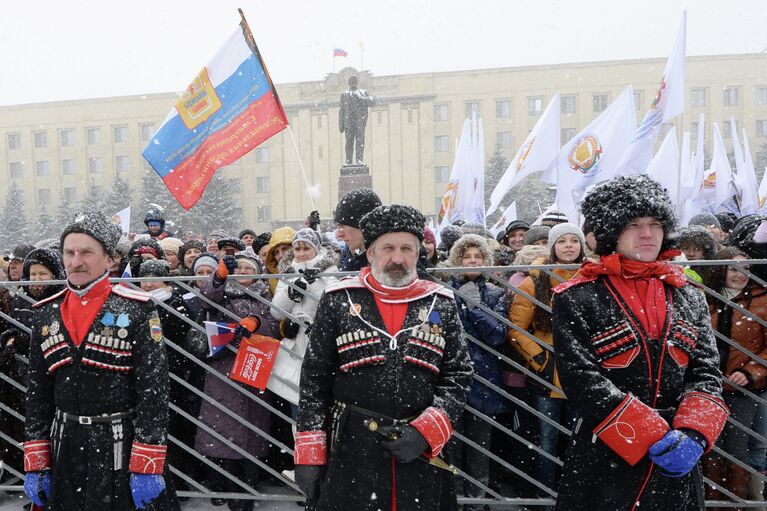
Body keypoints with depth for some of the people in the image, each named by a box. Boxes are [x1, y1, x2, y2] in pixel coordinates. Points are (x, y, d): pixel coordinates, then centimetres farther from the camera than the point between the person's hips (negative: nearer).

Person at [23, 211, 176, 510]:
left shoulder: (137, 310, -9)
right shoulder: (46, 315, 6)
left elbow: (154, 390, -11)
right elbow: (37, 392, 11)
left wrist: (147, 467, -15)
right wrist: (35, 464, 7)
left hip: (122, 449, -4)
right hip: (65, 450, 4)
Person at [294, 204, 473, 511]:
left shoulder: (442, 305, 6)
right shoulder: (338, 301, 2)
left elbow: (457, 377, 4)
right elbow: (314, 380, 2)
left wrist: (424, 433, -10)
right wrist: (308, 456, -3)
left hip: (424, 452, 1)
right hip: (350, 453, -1)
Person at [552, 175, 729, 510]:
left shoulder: (689, 297, 9)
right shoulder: (576, 299, -5)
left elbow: (706, 372, 4)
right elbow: (581, 379, -14)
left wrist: (692, 435, -15)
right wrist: (654, 438, -19)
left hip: (677, 469, 4)